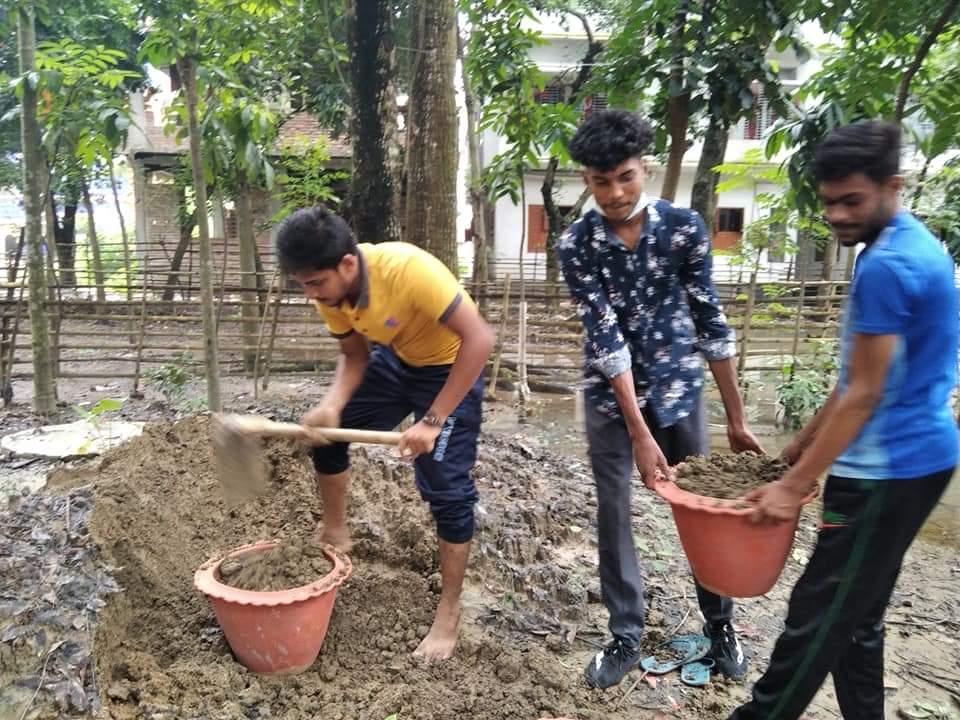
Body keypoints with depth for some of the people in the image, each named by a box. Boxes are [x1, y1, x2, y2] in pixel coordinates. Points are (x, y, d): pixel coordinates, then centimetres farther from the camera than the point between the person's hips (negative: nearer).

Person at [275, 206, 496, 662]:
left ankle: (449, 613, 8)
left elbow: (480, 339, -36)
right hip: (395, 359, 7)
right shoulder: (330, 291, -15)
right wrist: (332, 405, -23)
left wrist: (432, 420, -36)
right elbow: (355, 355, -2)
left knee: (445, 489, -9)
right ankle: (335, 534, 28)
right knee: (324, 430, 5)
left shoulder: (408, 269, -36)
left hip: (450, 367, -7)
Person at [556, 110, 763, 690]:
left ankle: (720, 622, 32)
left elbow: (711, 321, -7)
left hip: (680, 385, 1)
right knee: (613, 512, 4)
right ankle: (627, 637, 21)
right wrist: (640, 434, -22)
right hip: (611, 393, 0)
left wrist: (736, 416, -5)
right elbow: (606, 337, -19)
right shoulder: (576, 245, -13)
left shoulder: (685, 226, -10)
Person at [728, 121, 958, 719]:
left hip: (886, 470, -10)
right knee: (857, 612, 19)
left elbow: (864, 393, -20)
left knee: (820, 614, 2)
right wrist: (808, 438, 20)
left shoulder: (885, 265, -20)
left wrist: (795, 485, -18)